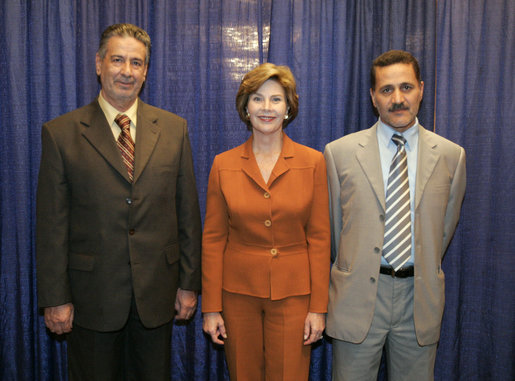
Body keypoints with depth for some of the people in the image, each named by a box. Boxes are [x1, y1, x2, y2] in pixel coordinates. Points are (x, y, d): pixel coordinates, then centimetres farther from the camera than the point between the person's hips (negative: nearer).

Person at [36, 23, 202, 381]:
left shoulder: (174, 129, 2)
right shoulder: (61, 133, -4)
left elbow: (188, 210, 3)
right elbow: (52, 223, -4)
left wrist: (189, 283, 3)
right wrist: (55, 298, -5)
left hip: (157, 292, 2)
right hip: (91, 295, -1)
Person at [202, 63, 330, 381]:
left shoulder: (313, 162, -2)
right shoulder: (224, 165, 0)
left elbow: (319, 238, -2)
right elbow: (214, 238, 1)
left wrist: (319, 307, -5)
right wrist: (211, 307, 0)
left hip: (292, 294, -1)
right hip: (238, 293, 1)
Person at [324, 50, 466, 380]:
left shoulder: (451, 155, 2)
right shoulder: (339, 152, -3)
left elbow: (446, 226, 12)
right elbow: (332, 224, 6)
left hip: (420, 298, 2)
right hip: (358, 294, -1)